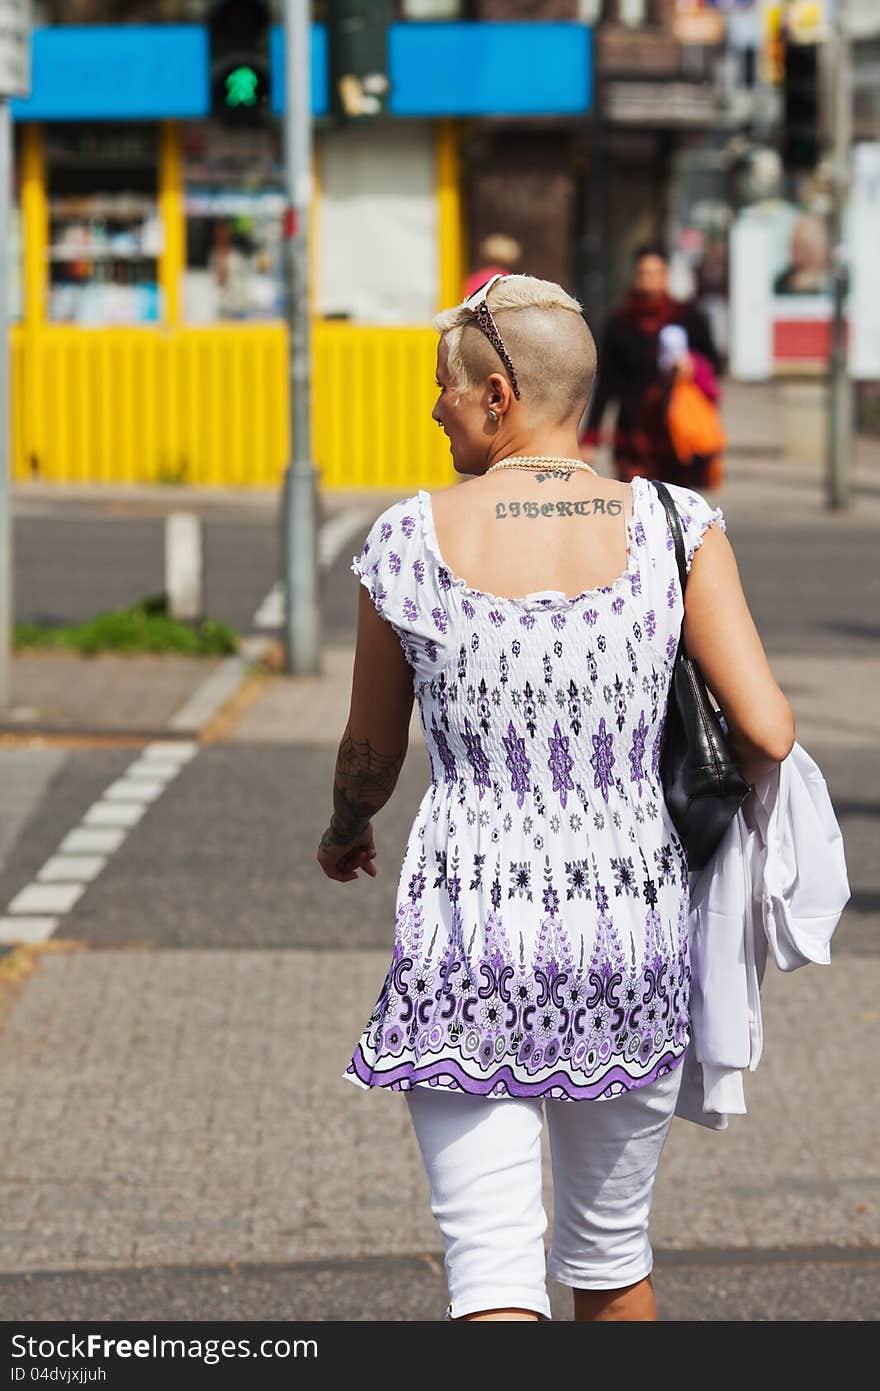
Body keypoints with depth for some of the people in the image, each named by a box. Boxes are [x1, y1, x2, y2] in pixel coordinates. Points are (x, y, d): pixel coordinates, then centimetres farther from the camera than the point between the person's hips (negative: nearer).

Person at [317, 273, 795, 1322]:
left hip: (467, 931, -3)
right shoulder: (672, 526, -4)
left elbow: (370, 758, 8)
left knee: (492, 1267, -4)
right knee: (612, 1252, 21)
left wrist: (345, 833, 31)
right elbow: (767, 732, -10)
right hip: (634, 920, 3)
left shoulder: (408, 541, -5)